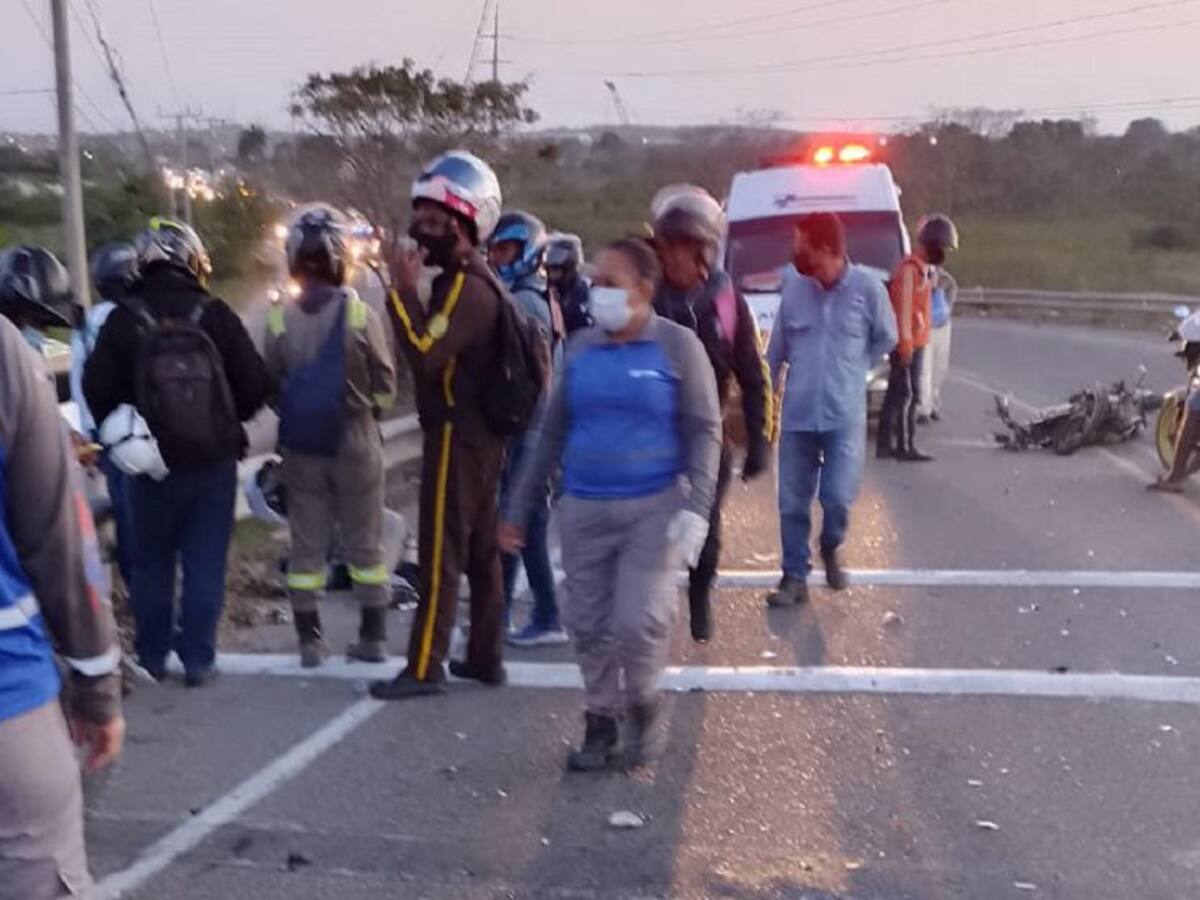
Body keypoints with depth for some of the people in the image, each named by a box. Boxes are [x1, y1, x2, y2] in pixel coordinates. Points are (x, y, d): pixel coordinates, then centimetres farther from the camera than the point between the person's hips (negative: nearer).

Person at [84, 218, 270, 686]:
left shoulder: (124, 319, -9)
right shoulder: (215, 314, -10)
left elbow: (98, 392, -6)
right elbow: (255, 384, -7)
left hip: (152, 461, 1)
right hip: (214, 459, -1)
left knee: (152, 561, 15)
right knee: (205, 561, 8)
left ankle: (152, 655, 23)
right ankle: (198, 657, 9)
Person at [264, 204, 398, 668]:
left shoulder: (279, 321, -7)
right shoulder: (361, 315, -12)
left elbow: (270, 385, -1)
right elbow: (385, 385, -6)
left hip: (300, 449, 1)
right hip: (356, 445, -1)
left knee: (307, 545, 11)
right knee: (364, 543, 10)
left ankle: (310, 641, 14)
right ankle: (373, 637, 15)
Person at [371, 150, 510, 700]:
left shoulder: (467, 286, -18)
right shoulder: (471, 279, 15)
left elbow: (423, 354, -26)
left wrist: (402, 288, -20)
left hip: (457, 436, -10)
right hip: (479, 433, 10)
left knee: (442, 553, -4)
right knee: (481, 551, 13)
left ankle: (425, 668, 2)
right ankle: (486, 658, 21)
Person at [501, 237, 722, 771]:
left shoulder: (678, 345, -4)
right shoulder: (581, 348, 6)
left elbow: (704, 432, -4)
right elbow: (552, 431, 11)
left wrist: (696, 507, -15)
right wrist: (520, 507, 11)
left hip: (653, 506, -4)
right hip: (583, 508, 4)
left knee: (637, 621, -11)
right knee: (589, 625, 7)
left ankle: (644, 708, 17)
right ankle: (602, 721, 25)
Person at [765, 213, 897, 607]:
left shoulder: (867, 287, -9)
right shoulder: (794, 287, -2)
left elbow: (886, 339, 7)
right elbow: (776, 351, 7)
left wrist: (851, 369, 10)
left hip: (844, 415, -2)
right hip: (797, 414, 2)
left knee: (838, 497, -6)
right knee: (793, 502, 6)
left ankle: (830, 549, 27)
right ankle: (795, 576, 21)